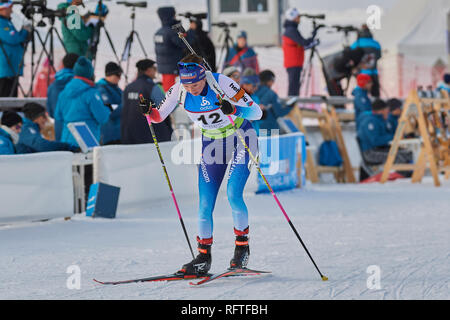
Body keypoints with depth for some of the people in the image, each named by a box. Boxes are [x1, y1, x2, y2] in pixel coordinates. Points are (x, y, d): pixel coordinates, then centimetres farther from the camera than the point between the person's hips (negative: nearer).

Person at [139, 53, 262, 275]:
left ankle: (242, 246, -1)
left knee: (233, 194, -20)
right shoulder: (179, 89, -16)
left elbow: (256, 112, -26)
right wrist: (149, 111, -26)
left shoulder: (221, 83, -27)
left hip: (241, 139, -4)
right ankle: (203, 257, 8)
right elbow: (159, 116, -4)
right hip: (212, 144, 4)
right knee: (205, 204, -3)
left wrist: (234, 110, -45)